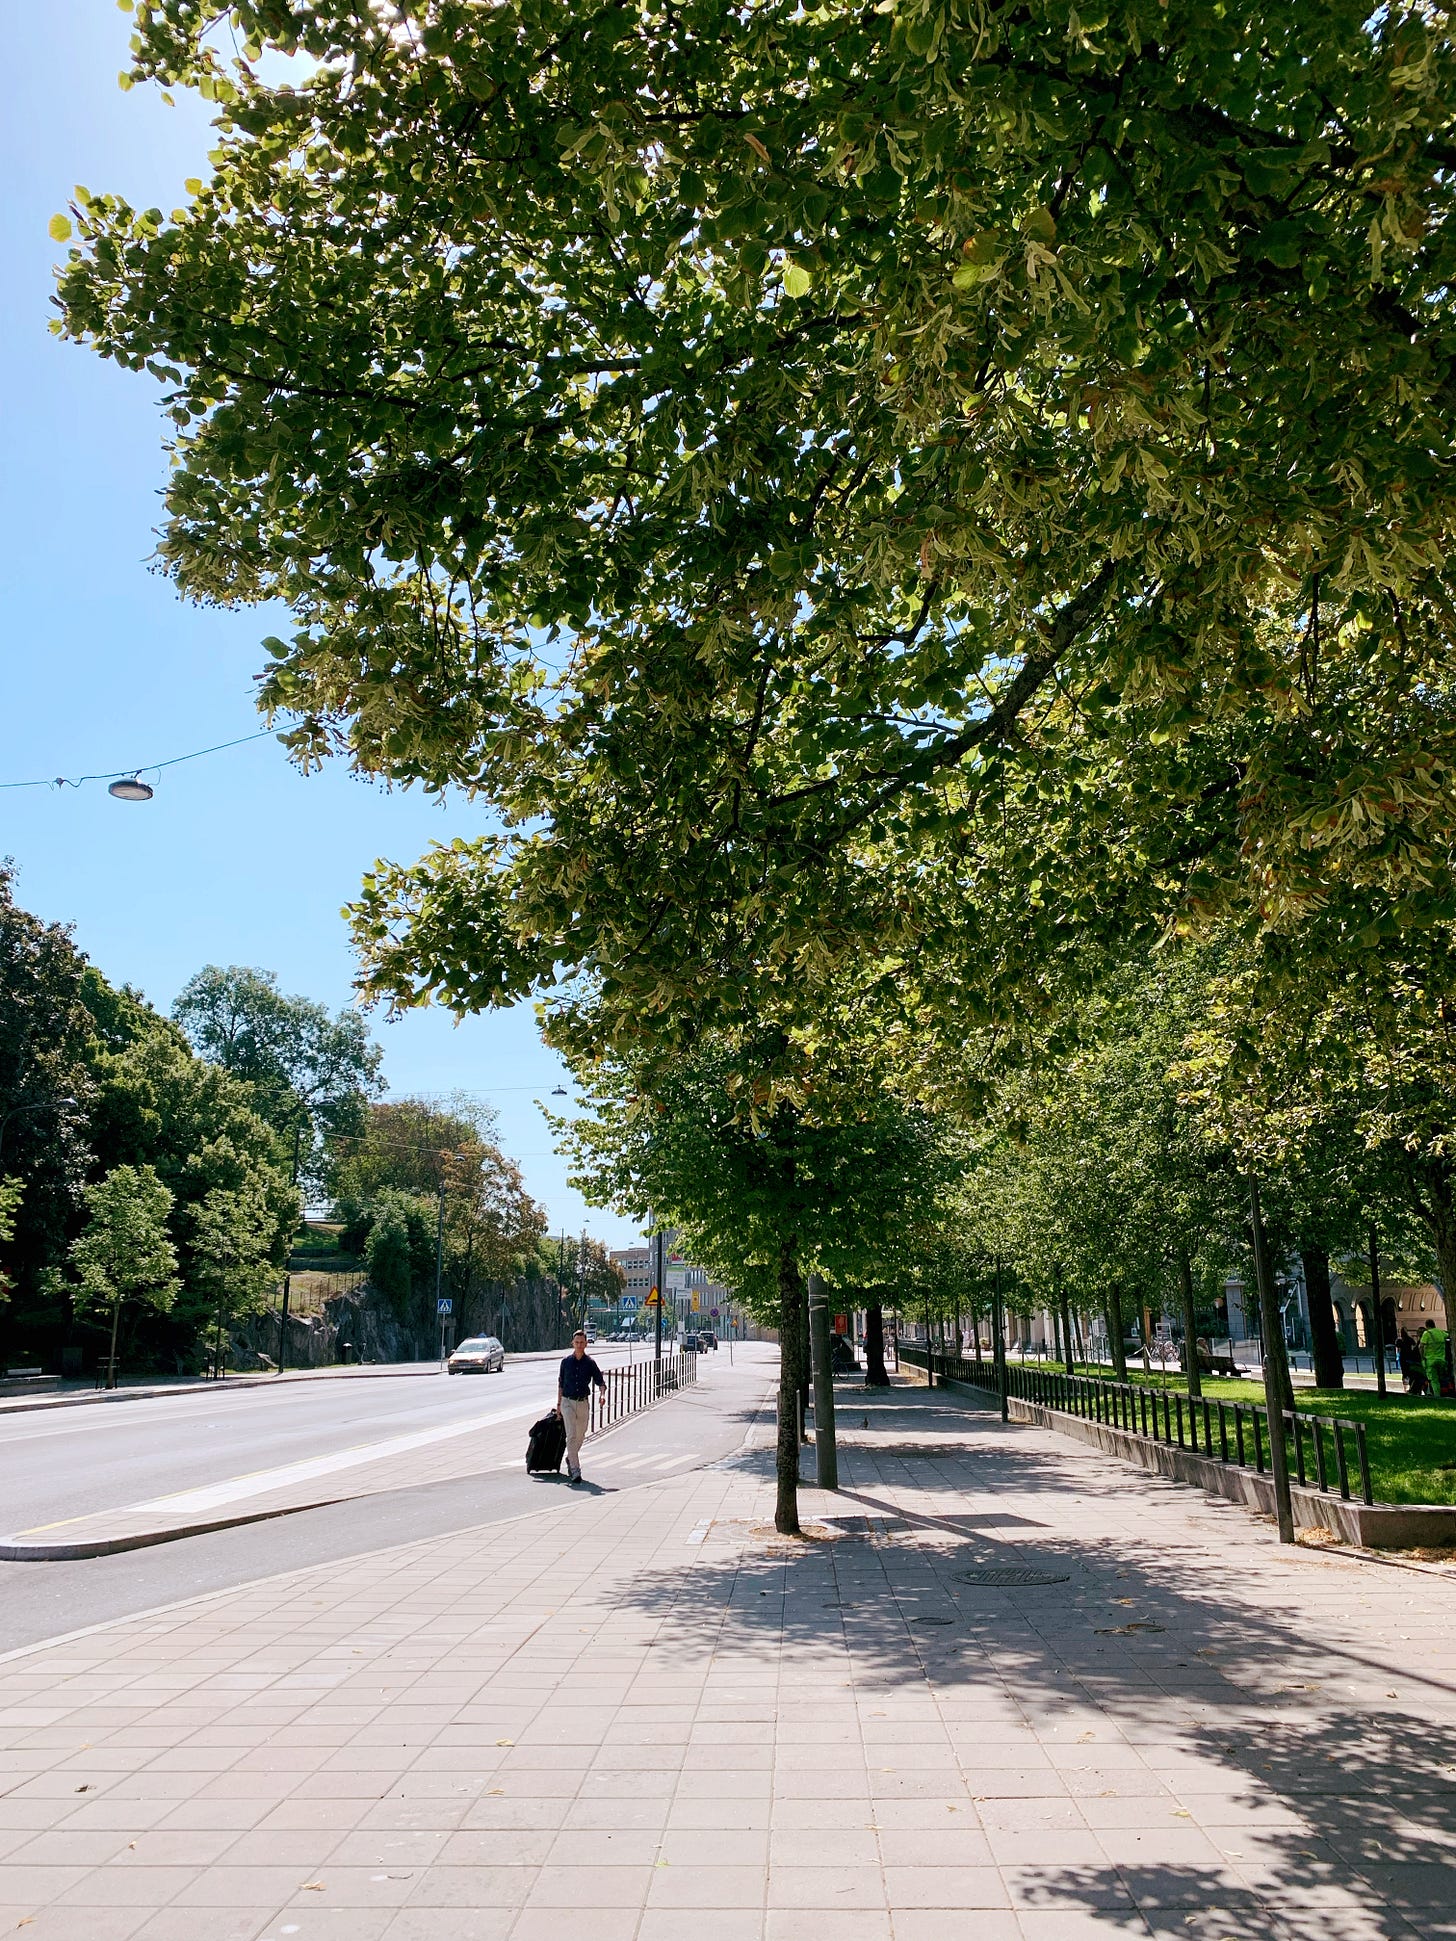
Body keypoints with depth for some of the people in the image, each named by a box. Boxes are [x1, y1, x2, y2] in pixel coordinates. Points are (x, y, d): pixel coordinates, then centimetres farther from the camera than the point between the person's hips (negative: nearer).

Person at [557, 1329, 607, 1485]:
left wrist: (602, 1394, -22)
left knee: (580, 1436, 12)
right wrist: (559, 1403, 11)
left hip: (584, 1403, 1)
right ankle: (575, 1471, -14)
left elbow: (600, 1381, -1)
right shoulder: (566, 1361, 1)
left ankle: (570, 1459, 40)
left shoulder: (590, 1363, -1)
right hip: (568, 1402, -1)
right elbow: (561, 1383, 10)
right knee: (571, 1436, -12)